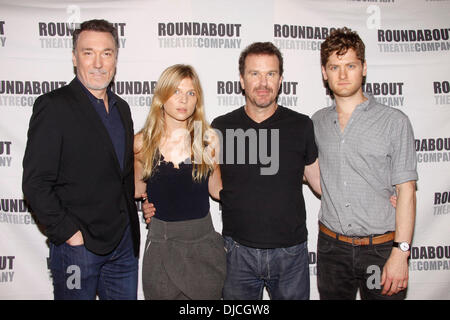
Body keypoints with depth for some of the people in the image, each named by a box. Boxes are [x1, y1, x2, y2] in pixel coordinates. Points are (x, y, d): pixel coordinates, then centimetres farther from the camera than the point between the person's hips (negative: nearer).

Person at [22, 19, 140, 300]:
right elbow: (35, 183, -14)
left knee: (126, 296, 17)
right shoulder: (53, 106, -11)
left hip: (125, 241, 6)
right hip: (78, 245, -6)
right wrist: (68, 233, -15)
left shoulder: (121, 108, 10)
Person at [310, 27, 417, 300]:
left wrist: (401, 252, -12)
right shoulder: (318, 122, 4)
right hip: (331, 246, 3)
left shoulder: (394, 121, -5)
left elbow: (406, 192, -7)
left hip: (381, 248, -2)